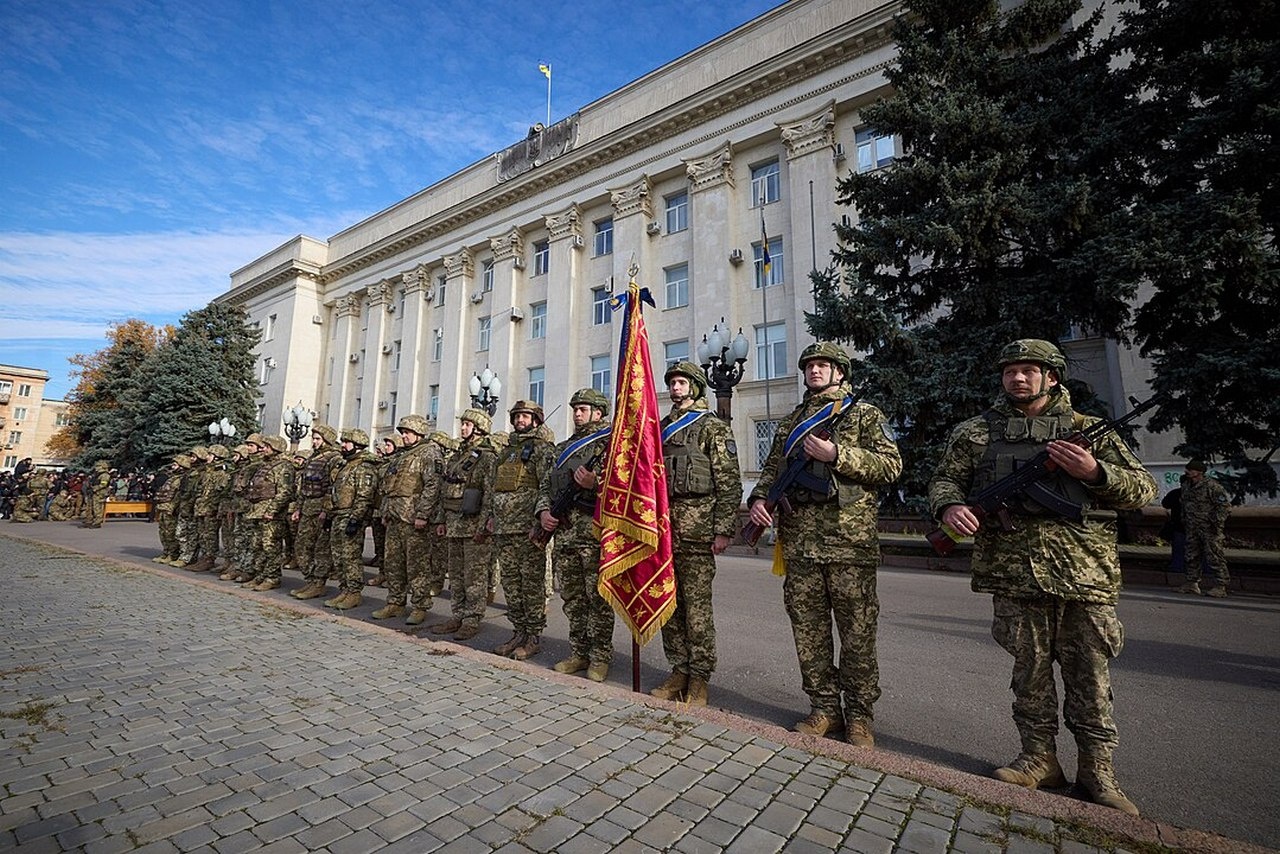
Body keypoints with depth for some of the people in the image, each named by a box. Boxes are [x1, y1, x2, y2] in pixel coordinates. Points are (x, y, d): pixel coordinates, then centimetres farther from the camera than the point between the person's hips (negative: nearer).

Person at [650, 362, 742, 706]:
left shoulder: (714, 429, 0)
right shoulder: (660, 429, 18)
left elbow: (729, 484, -6)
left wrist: (724, 530, -13)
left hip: (696, 531, -6)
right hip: (662, 529, 6)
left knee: (697, 606, -1)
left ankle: (699, 680, 12)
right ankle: (679, 671, 23)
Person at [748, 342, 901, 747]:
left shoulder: (865, 415, 7)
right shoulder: (790, 422, 19)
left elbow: (891, 466, -3)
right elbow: (773, 469, 21)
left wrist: (837, 454, -14)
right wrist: (759, 498, 1)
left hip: (850, 538, -4)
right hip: (799, 539, 4)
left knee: (857, 630, 3)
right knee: (808, 629, 9)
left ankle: (858, 715, 19)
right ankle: (824, 708, 24)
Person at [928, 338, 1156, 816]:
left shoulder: (1088, 430, 9)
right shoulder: (976, 433, 8)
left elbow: (1144, 489, 8)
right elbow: (944, 480, 8)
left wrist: (1095, 472, -12)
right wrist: (950, 506, -14)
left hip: (1086, 575, 0)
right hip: (1013, 574, 0)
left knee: (1090, 676, 9)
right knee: (1030, 670, 10)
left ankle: (1097, 769, 24)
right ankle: (1040, 759, 25)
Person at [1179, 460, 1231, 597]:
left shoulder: (1212, 486, -13)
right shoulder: (1186, 486, 11)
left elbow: (1225, 505, -13)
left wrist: (1217, 522, -17)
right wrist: (1184, 521, 20)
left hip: (1210, 529, -7)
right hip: (1192, 529, 8)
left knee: (1214, 557, -5)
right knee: (1192, 556, 10)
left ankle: (1221, 586, 2)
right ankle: (1192, 583, 17)